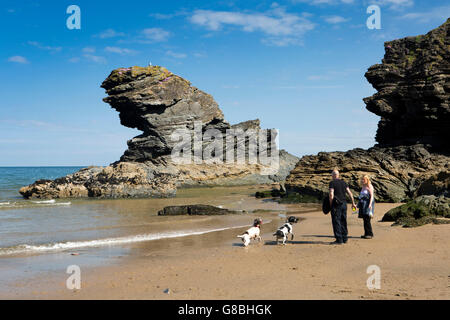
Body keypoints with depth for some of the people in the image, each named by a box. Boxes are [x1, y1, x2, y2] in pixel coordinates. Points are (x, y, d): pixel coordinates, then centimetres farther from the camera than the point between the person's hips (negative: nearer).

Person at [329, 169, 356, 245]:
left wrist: (330, 204, -7)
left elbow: (331, 194, -17)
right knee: (343, 221, 14)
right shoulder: (343, 182, 11)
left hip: (336, 204, -7)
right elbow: (349, 193, 9)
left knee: (336, 222, -3)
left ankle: (339, 239, -5)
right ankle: (344, 238, 19)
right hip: (344, 204, 7)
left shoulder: (332, 183, -7)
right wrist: (353, 203, 12)